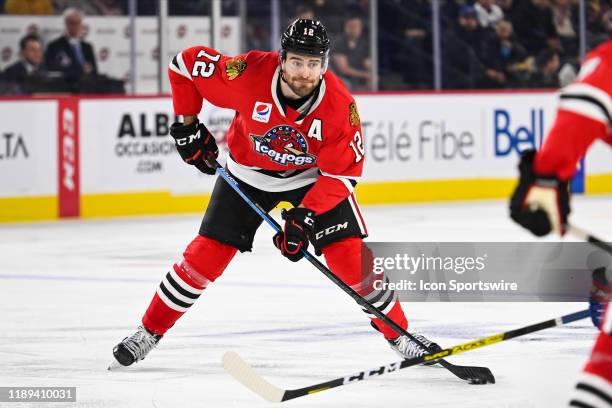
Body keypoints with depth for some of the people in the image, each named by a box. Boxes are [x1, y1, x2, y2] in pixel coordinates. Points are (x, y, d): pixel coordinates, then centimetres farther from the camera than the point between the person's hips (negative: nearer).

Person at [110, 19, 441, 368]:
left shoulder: (340, 104, -29)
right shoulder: (249, 74, -31)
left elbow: (342, 172, -21)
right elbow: (186, 63, -17)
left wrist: (305, 215, -30)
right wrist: (187, 126, -13)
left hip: (313, 177, 0)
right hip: (247, 174, 0)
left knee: (349, 254, -13)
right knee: (207, 254, -4)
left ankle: (400, 335, 3)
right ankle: (149, 332, 12)